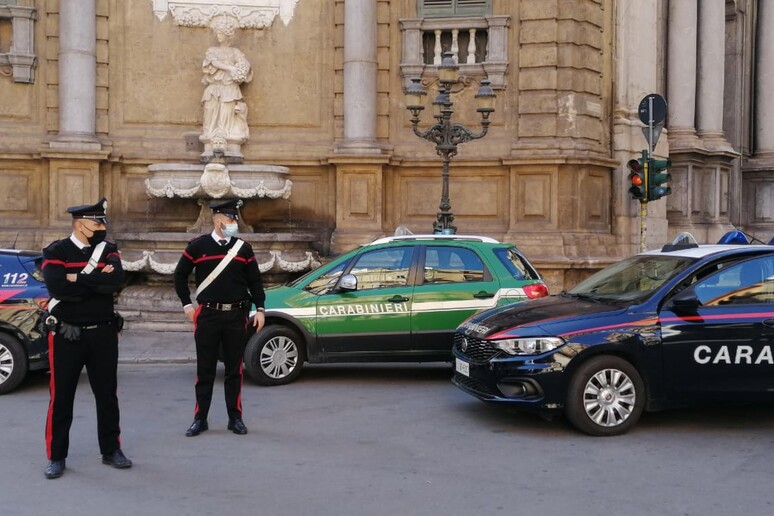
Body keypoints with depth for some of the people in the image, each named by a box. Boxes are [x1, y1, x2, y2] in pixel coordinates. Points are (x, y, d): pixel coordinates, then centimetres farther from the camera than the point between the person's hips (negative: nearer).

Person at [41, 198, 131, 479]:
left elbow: (115, 281, -15)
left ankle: (111, 450, 22)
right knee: (61, 397, 3)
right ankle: (56, 457, 13)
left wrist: (77, 279, -15)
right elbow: (57, 287, -22)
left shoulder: (108, 250, 4)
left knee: (107, 394, 10)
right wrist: (96, 282, -15)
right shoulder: (56, 252, -5)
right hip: (66, 335, -3)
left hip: (103, 334, 3)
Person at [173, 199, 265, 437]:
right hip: (207, 315, -1)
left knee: (234, 370, 7)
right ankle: (200, 419, 13)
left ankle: (235, 418, 15)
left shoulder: (243, 248, 4)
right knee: (205, 370, 4)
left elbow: (255, 281, 8)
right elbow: (180, 276, 9)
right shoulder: (197, 246, 0)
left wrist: (259, 309, 2)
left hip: (236, 316, 1)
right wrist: (187, 305, 4)